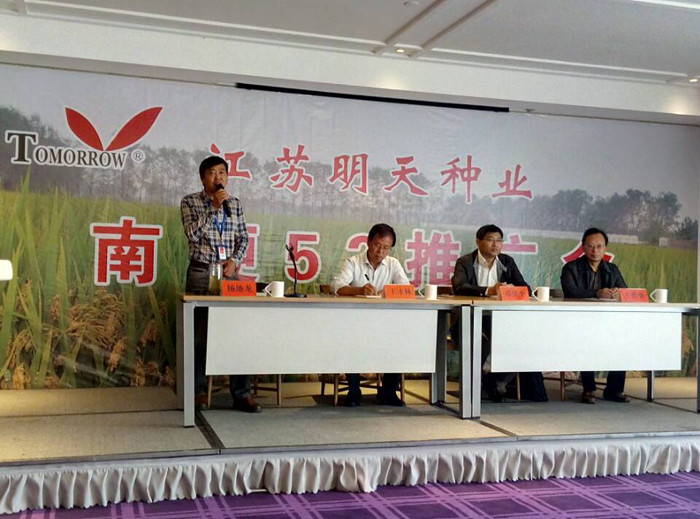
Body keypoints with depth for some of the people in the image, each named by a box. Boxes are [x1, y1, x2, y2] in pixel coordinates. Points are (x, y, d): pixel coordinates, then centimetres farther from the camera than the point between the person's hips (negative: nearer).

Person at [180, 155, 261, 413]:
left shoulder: (235, 204, 11)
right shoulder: (190, 202, 0)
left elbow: (243, 238, 12)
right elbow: (193, 234, -13)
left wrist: (234, 260, -5)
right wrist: (214, 206, -17)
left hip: (229, 273, 3)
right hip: (201, 273, -3)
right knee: (200, 334, 1)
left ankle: (241, 393, 4)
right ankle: (198, 391, 12)